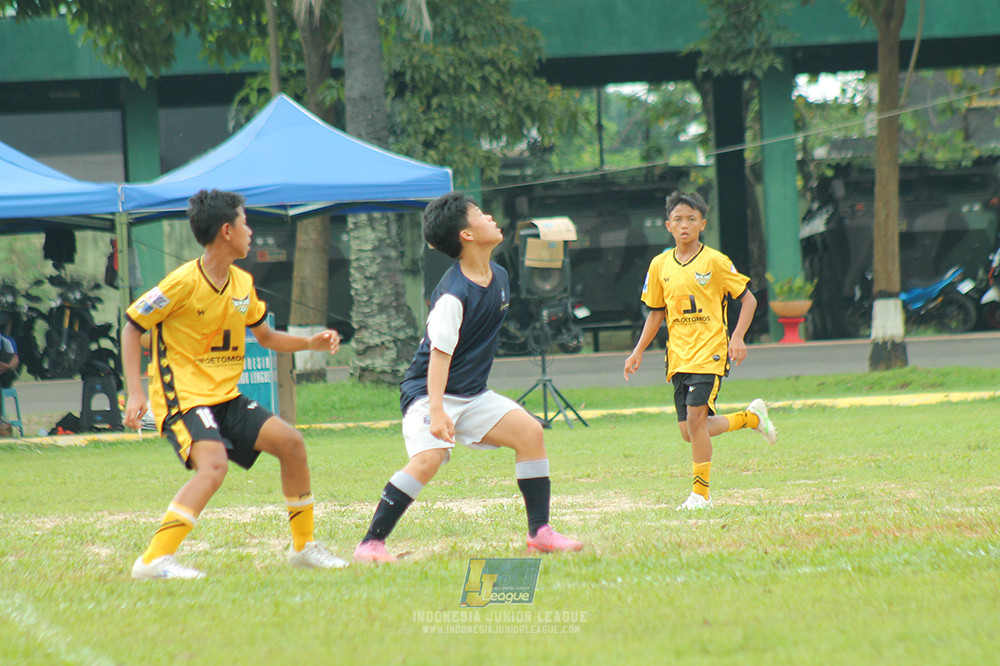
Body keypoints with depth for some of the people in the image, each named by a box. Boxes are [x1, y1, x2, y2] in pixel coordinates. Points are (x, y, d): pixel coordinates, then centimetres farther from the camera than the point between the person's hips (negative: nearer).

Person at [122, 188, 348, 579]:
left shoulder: (242, 284, 8)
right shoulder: (183, 283, -15)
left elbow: (265, 336, 23)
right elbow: (133, 328, -8)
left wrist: (311, 343, 5)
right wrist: (135, 393, -16)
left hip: (226, 397, 8)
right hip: (182, 397, -8)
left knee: (290, 442, 1)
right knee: (214, 464, -31)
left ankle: (304, 547, 16)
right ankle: (154, 560, -31)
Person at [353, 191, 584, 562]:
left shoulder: (499, 277, 6)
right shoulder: (453, 293, -22)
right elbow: (440, 354, -26)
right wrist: (436, 411, -35)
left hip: (472, 394, 8)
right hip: (429, 392, -8)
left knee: (529, 431, -5)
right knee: (428, 458, -28)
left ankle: (539, 532, 3)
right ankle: (370, 544, -20)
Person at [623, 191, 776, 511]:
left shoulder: (714, 261, -5)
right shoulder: (660, 265, 8)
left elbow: (748, 299, -1)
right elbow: (656, 313, 18)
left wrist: (737, 337, -14)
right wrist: (638, 352, 11)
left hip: (710, 351, -5)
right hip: (678, 356, 5)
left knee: (696, 417, -17)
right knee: (690, 432, 2)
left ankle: (701, 492, -4)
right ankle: (752, 417, 26)